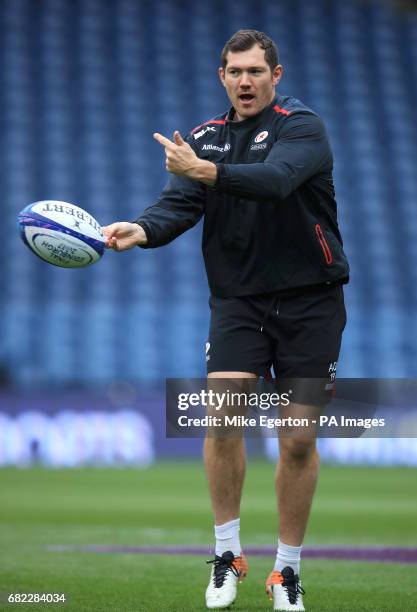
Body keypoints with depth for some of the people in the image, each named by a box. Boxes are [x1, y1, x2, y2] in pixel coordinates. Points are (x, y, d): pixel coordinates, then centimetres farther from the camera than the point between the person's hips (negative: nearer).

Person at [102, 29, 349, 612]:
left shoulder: (302, 126, -8)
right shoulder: (206, 137, 7)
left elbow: (276, 179, -29)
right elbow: (180, 203, -5)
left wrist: (207, 171, -43)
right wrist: (142, 229, -28)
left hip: (310, 300, -2)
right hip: (238, 301, 3)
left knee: (299, 441, 0)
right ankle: (227, 555, -3)